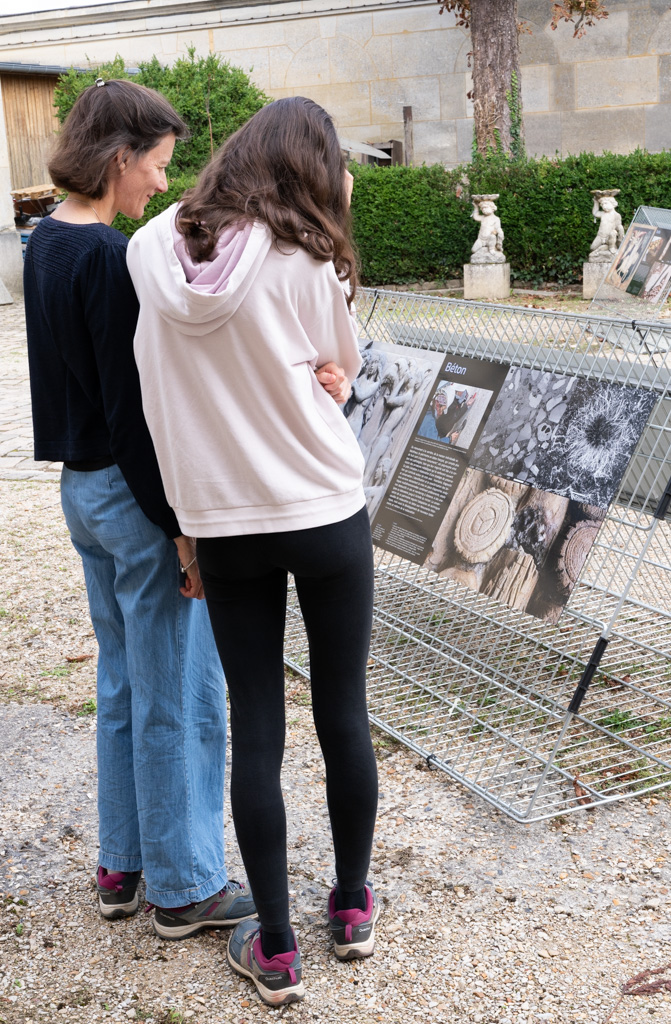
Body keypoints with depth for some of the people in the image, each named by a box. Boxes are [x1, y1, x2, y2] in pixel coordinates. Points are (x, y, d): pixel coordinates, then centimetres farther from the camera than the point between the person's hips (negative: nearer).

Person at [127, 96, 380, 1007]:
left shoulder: (153, 250, -4)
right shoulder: (308, 261, -14)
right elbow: (344, 364, 1)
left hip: (223, 527, 2)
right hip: (326, 513, -2)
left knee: (255, 729, 9)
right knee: (343, 712, 14)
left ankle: (275, 952, 19)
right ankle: (353, 908, 32)